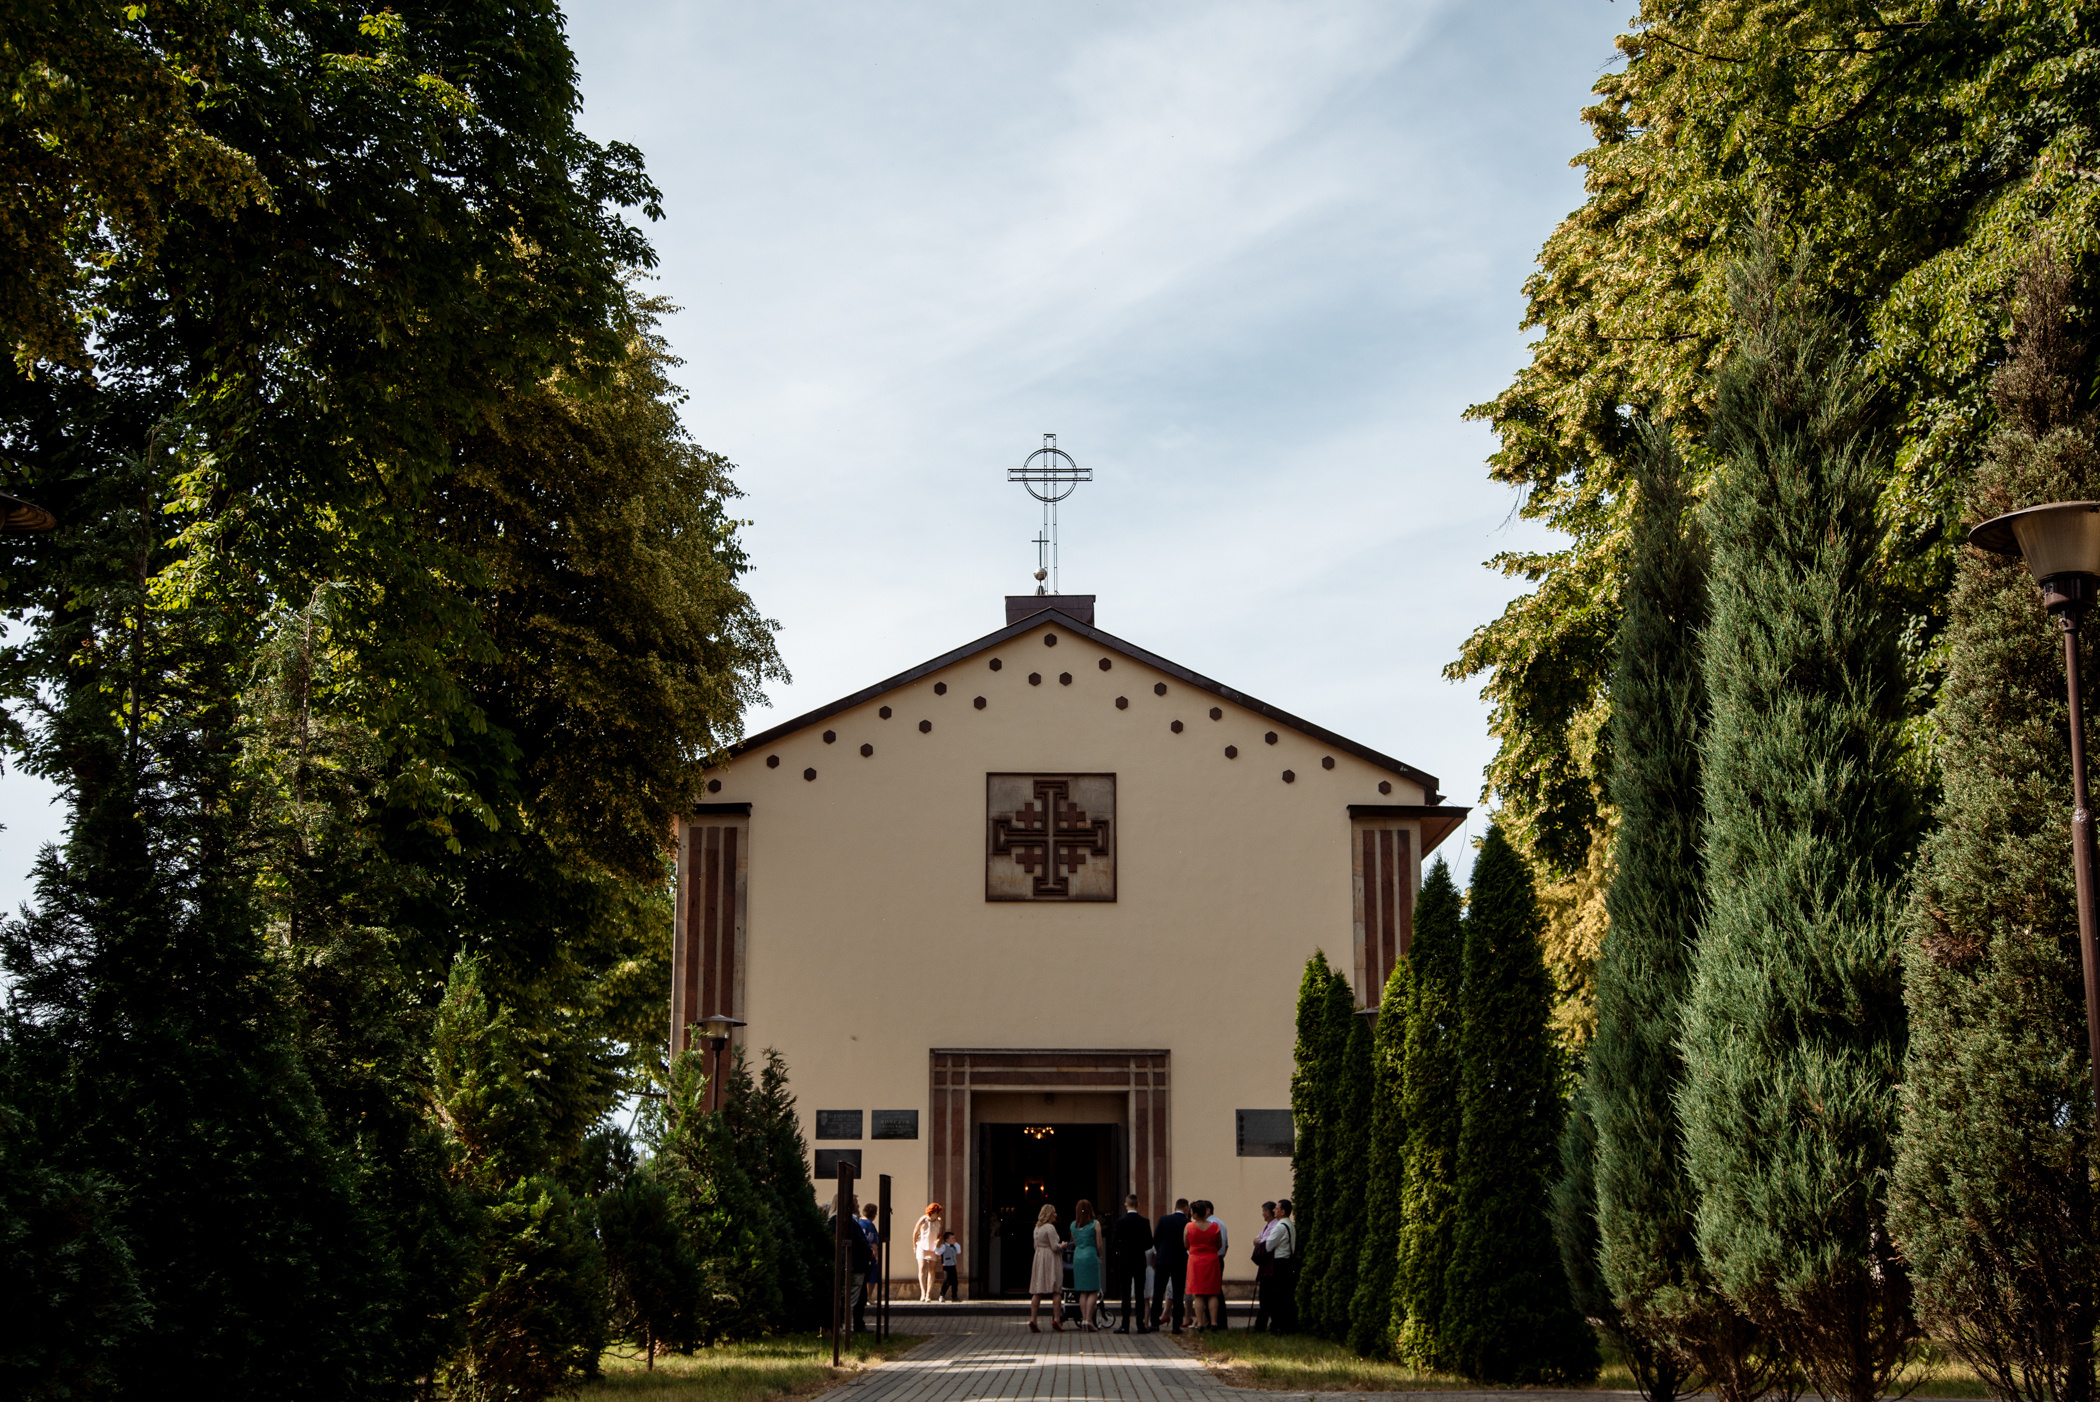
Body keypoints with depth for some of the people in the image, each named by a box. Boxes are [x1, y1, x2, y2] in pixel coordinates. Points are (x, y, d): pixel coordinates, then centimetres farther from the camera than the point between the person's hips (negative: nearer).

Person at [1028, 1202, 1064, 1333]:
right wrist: (1062, 1245, 3)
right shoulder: (1050, 1228, -13)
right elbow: (1055, 1247, -18)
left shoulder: (1037, 1228, 13)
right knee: (1056, 1291, -2)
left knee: (1037, 1291, 4)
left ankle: (1032, 1319, -2)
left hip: (1039, 1258, 8)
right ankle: (1056, 1319, -6)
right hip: (1051, 1259, -8)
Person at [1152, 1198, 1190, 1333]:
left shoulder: (1164, 1219, -2)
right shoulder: (1188, 1223, -7)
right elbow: (1190, 1244, -5)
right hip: (1180, 1261, -1)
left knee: (1158, 1292, 9)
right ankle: (1176, 1325, 2)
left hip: (1162, 1260, 1)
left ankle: (1155, 1323, 9)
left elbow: (1155, 1239, 0)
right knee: (1178, 1294, 5)